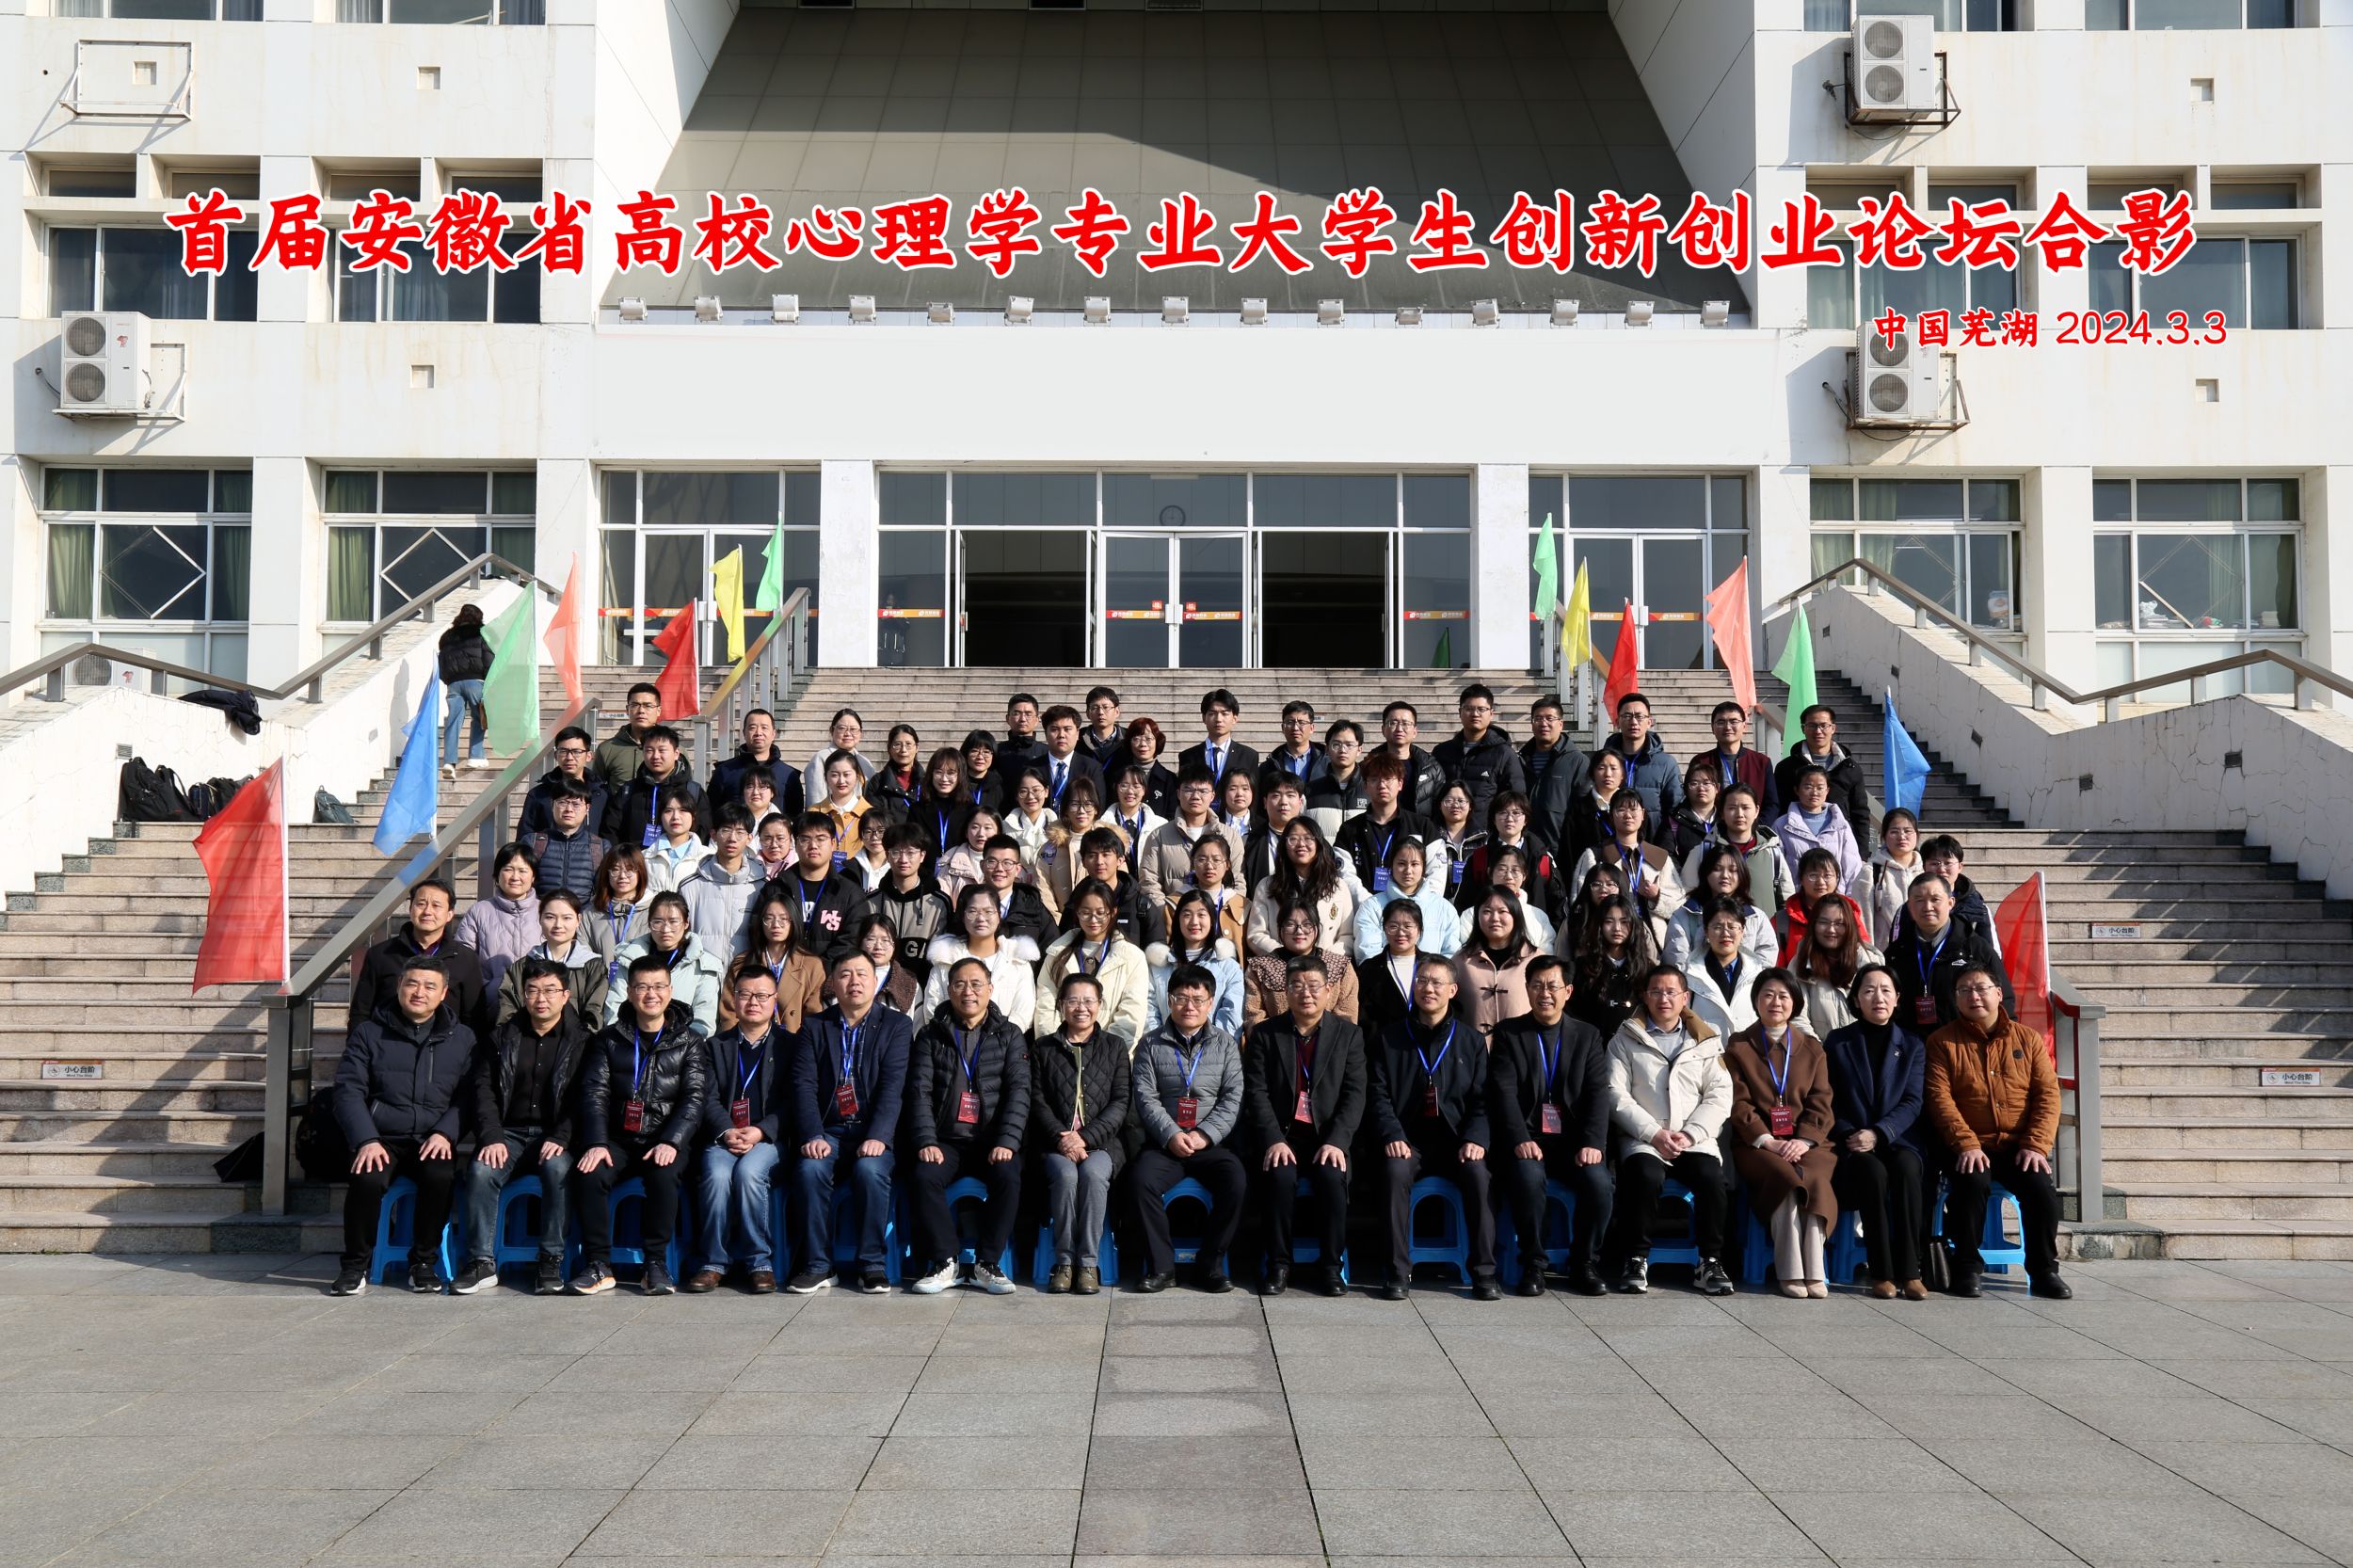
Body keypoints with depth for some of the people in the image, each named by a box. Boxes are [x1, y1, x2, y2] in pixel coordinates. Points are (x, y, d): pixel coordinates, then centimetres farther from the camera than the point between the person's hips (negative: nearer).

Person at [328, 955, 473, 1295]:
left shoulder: (461, 1038, 11)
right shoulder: (369, 1033, 8)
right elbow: (348, 1090, 1)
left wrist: (445, 1133, -12)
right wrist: (366, 1140, -14)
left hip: (433, 1141, 1)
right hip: (382, 1138, 0)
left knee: (441, 1176, -31)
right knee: (368, 1178, -32)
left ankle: (424, 1261, -9)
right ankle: (355, 1264, -9)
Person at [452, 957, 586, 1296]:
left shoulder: (580, 1040, 4)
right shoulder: (503, 1037, 12)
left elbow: (584, 1101, -4)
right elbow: (483, 1090, 5)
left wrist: (561, 1139, -19)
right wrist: (492, 1137, -11)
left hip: (556, 1135, -2)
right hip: (510, 1133, 2)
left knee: (557, 1168, -34)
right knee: (480, 1171, -27)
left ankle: (551, 1262, -24)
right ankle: (481, 1262, -18)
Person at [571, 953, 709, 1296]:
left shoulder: (689, 1042, 7)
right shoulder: (610, 1039, 11)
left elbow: (695, 1098, -4)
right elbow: (595, 1094, 1)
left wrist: (670, 1142, -21)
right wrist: (596, 1143, -16)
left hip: (665, 1141, -2)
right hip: (619, 1139, 2)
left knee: (664, 1175, -33)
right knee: (587, 1173, -27)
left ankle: (657, 1264, -19)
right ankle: (598, 1266, -18)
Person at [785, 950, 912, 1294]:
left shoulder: (895, 1026, 8)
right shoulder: (814, 1028, 13)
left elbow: (893, 1086, -5)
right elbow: (803, 1087, 2)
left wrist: (877, 1137, -21)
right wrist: (813, 1137, -16)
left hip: (873, 1133, -1)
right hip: (828, 1131, 2)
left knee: (870, 1169, -33)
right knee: (810, 1168, -30)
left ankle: (872, 1265, -19)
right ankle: (816, 1266, -18)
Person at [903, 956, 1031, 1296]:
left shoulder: (1010, 1035, 9)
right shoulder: (931, 1035, 10)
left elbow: (1018, 1090, -1)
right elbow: (920, 1092, 1)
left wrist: (1007, 1141, -16)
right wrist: (926, 1141, -14)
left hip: (992, 1140, 0)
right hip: (946, 1140, 0)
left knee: (1008, 1176, -31)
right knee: (924, 1176, -30)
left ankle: (987, 1264, -18)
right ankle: (944, 1262, -18)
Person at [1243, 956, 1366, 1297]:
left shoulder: (1348, 1034, 8)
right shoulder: (1265, 1034, 7)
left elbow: (1354, 1094, 0)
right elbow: (1257, 1093, -1)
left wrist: (1336, 1141, -15)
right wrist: (1274, 1141, -16)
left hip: (1328, 1137, 0)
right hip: (1281, 1136, 0)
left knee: (1332, 1177, -29)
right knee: (1280, 1177, -30)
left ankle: (1332, 1266, -14)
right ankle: (1278, 1264, -14)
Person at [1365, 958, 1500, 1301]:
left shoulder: (1470, 1039, 12)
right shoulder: (1390, 1038, 10)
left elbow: (1482, 1099, 7)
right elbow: (1377, 1094, 3)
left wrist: (1476, 1139, -12)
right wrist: (1392, 1136, -14)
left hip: (1455, 1138, 1)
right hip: (1407, 1138, 0)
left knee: (1478, 1174, -30)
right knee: (1395, 1171, -33)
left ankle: (1484, 1272, -20)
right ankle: (1398, 1272, -25)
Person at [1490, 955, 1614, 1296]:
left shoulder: (1589, 1036, 13)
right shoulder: (1508, 1034, 8)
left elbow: (1598, 1093, 1)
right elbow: (1503, 1092, -4)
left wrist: (1592, 1143, -15)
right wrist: (1520, 1140, -21)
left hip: (1573, 1140, 2)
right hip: (1527, 1140, -1)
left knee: (1598, 1182, -27)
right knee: (1528, 1177, -34)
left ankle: (1583, 1262, -2)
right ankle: (1533, 1264, -14)